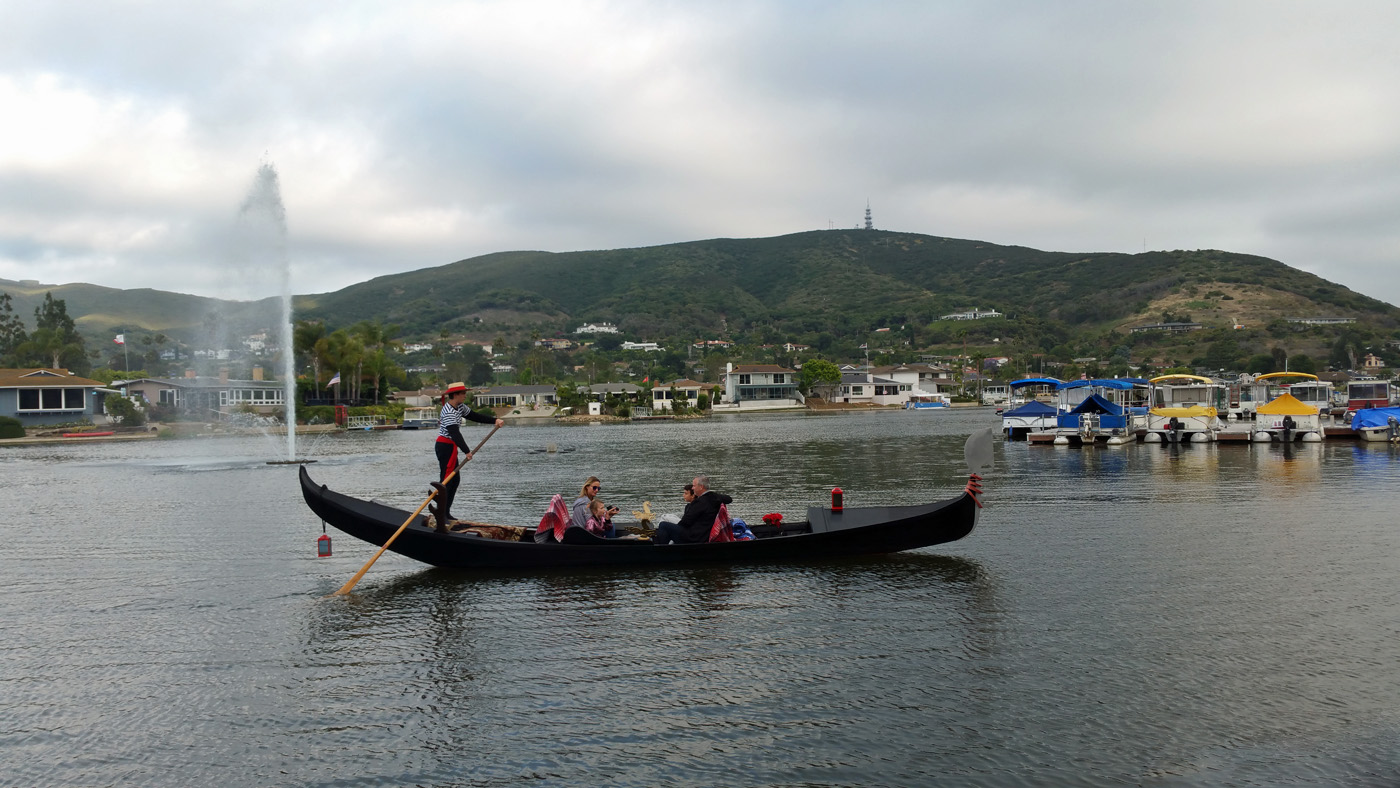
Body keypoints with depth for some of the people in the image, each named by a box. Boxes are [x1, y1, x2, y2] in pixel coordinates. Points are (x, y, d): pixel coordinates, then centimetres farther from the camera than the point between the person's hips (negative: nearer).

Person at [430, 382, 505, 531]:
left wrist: (494, 420, 9)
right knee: (446, 479, -10)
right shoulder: (448, 412, -21)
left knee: (455, 479, 13)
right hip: (445, 447, -10)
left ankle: (445, 512, 18)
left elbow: (474, 416, 19)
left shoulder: (460, 407, 9)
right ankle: (440, 514, -8)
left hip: (450, 447, 10)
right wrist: (467, 451, -35)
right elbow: (455, 433, -29)